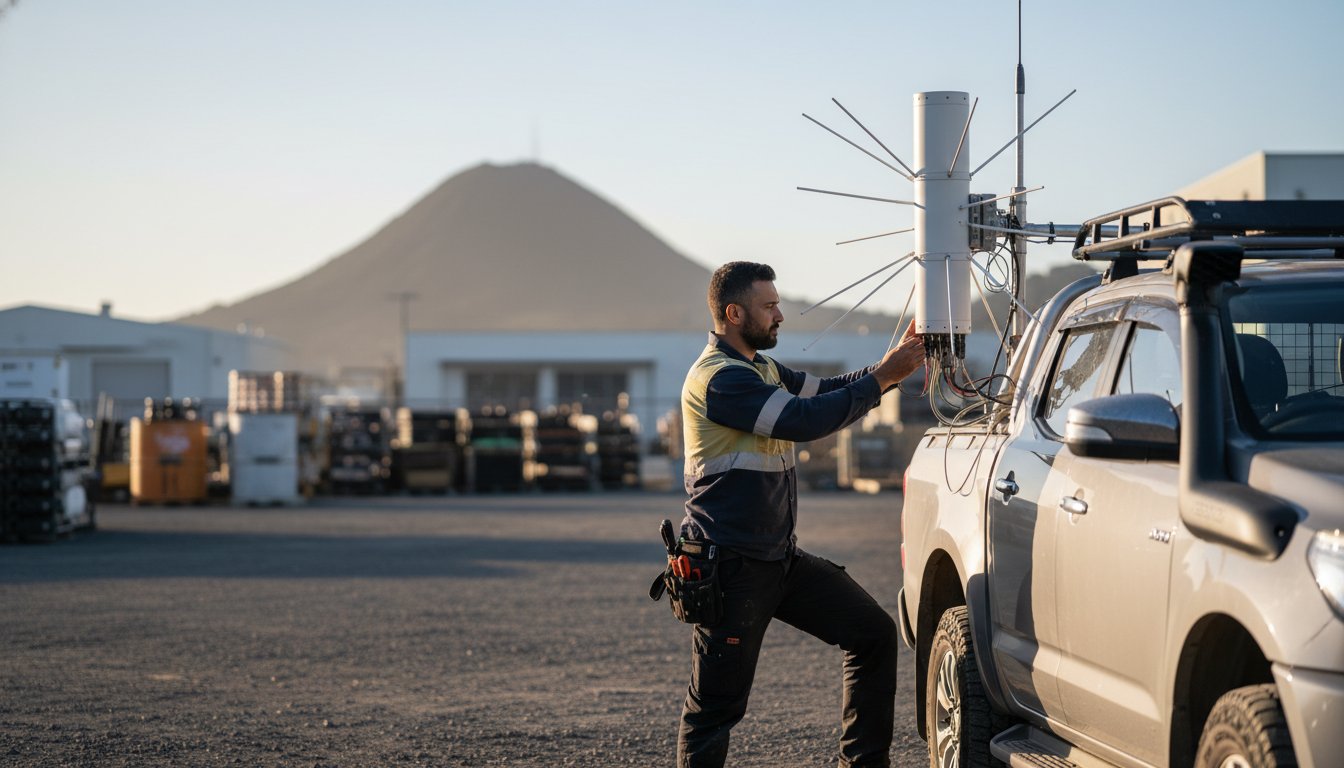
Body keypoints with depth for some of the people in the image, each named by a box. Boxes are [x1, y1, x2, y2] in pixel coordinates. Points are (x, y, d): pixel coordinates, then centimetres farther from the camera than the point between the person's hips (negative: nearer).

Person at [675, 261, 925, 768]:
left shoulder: (761, 370, 17)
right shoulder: (719, 378, -18)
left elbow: (825, 392, 13)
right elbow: (804, 419, -25)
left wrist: (890, 367, -2)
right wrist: (883, 378, -20)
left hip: (781, 557, 10)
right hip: (731, 568, -9)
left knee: (874, 634, 7)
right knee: (716, 706, -3)